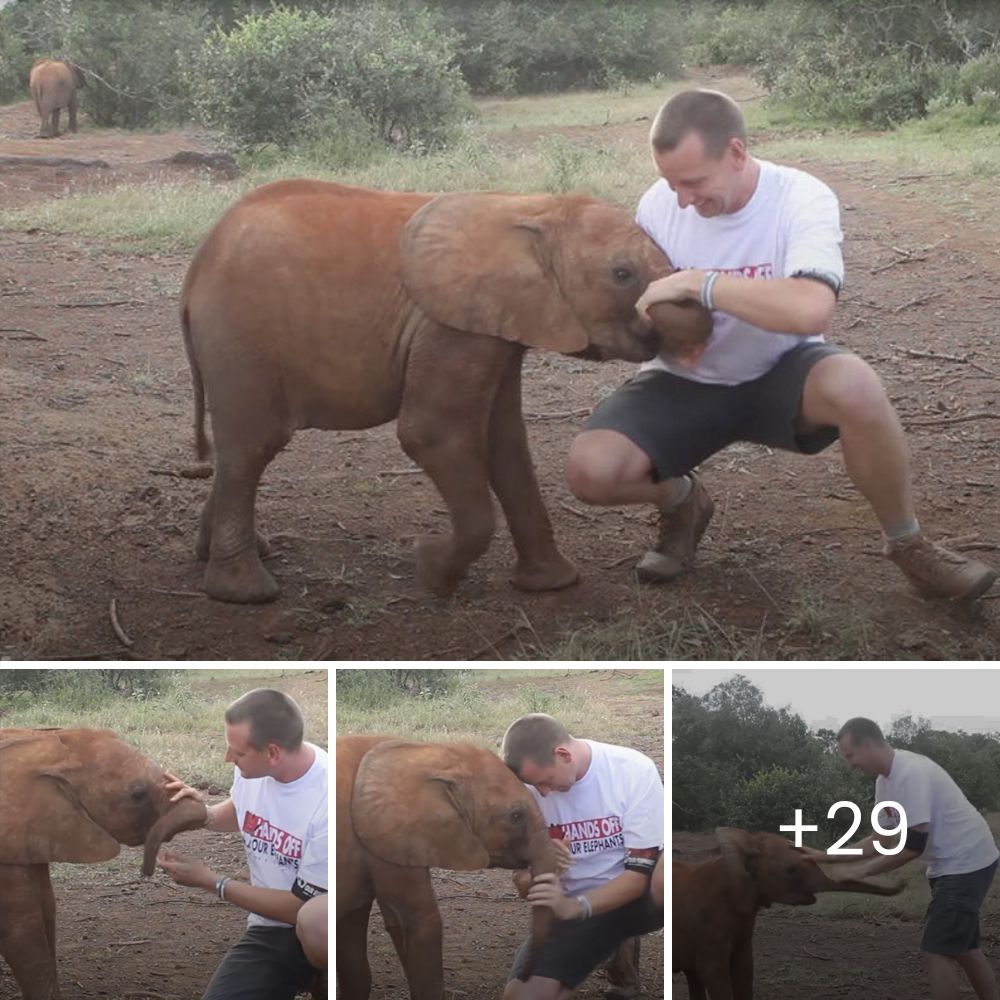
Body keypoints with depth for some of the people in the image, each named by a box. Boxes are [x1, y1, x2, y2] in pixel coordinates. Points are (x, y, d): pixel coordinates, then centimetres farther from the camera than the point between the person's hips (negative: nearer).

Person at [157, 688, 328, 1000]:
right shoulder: (251, 769, -3)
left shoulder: (329, 798, -24)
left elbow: (301, 907, -14)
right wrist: (203, 813, 1)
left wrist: (211, 882, -8)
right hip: (273, 930, 6)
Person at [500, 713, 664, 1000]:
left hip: (634, 896, -3)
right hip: (572, 907, 3)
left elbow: (642, 871, -17)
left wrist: (574, 907, -30)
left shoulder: (633, 770, -16)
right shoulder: (528, 788, -6)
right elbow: (524, 885, 2)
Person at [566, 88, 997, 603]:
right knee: (590, 469, -24)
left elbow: (811, 309, -41)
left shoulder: (802, 199, -22)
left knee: (853, 385, -37)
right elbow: (636, 305, 4)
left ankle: (908, 544, -12)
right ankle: (682, 501, 13)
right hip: (686, 384, 3)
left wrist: (695, 283, -36)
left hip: (779, 375, -2)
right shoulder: (658, 204, -12)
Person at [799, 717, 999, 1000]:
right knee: (962, 947, 17)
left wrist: (863, 871, -16)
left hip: (967, 863, -10)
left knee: (937, 951, -10)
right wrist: (824, 857, 6)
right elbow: (881, 841, 12)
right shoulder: (885, 781, 7)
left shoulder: (911, 773, -25)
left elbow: (913, 845, -25)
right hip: (951, 865, 10)